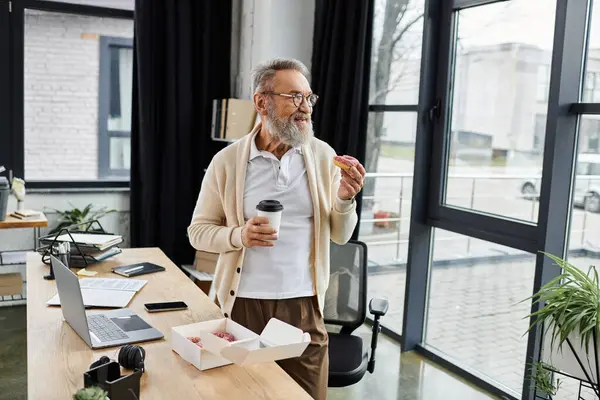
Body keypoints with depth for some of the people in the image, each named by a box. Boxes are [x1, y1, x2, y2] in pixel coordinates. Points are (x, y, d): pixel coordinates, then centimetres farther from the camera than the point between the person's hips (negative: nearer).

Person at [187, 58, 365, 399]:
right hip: (245, 304, 0)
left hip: (303, 306, 1)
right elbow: (199, 231, 0)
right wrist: (238, 236, -19)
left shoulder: (323, 156, -1)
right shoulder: (227, 161, -5)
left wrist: (345, 198, -17)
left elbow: (340, 235, 3)